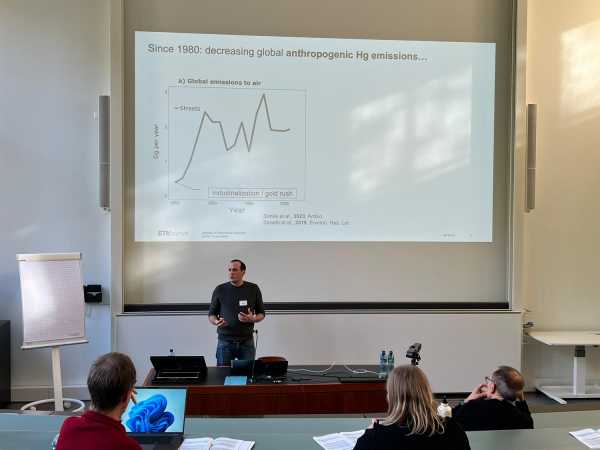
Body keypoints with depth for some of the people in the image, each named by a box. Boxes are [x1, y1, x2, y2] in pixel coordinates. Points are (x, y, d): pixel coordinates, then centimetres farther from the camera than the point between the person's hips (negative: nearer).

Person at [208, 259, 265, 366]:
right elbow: (211, 314, 6)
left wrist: (252, 319, -13)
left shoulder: (253, 289, 0)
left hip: (247, 342, 0)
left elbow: (261, 314, 8)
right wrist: (216, 322, -15)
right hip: (225, 342, 0)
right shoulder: (220, 290, -1)